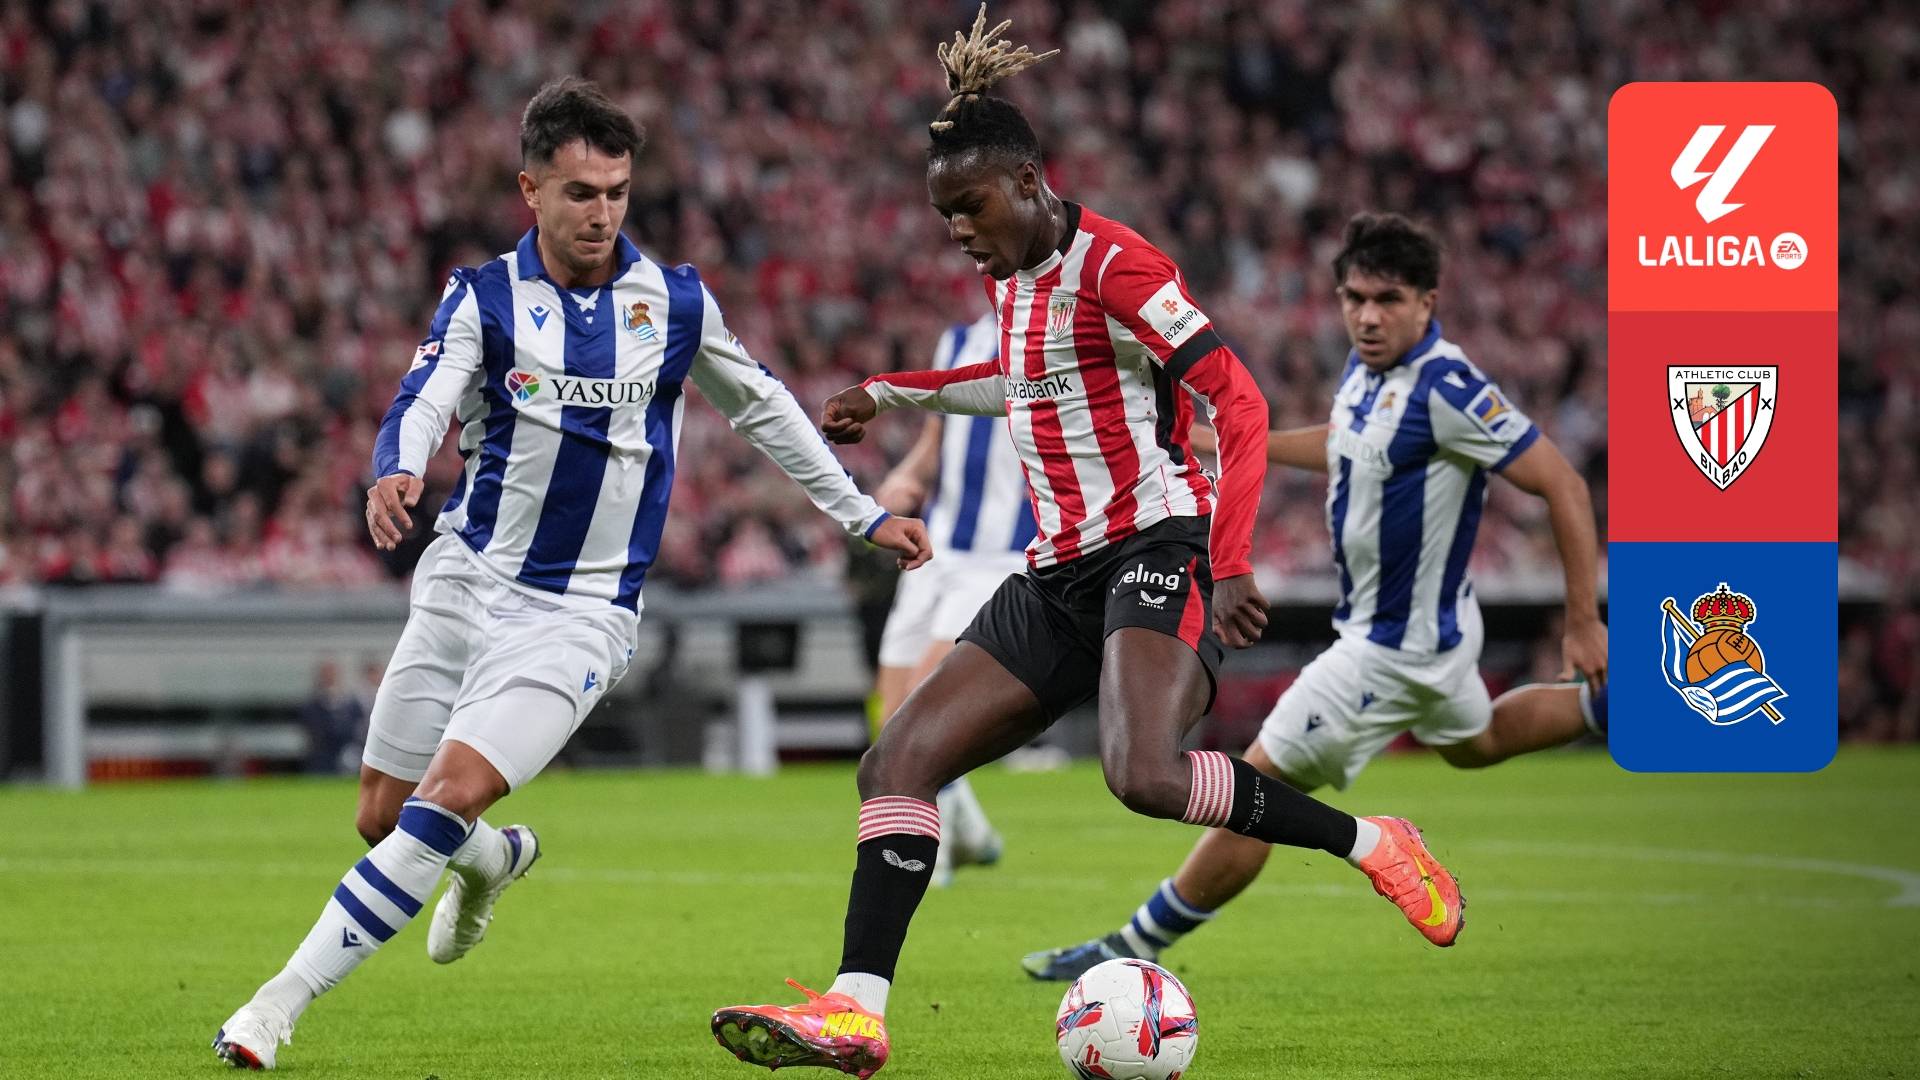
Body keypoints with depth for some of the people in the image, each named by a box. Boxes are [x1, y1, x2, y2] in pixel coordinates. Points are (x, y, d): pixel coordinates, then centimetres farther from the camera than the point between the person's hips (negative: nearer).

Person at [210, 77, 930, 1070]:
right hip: (465, 581, 2)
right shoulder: (484, 298, -1)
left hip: (579, 615, -2)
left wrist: (863, 515, 20)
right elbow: (424, 400, -19)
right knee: (383, 816, 8)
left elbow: (762, 408, 18)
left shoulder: (676, 301, 3)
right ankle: (493, 860, 44)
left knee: (448, 800, -19)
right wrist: (396, 473, -42)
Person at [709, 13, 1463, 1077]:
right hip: (1059, 577, 9)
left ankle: (1372, 844, -13)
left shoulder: (1111, 264, -12)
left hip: (1156, 550, -9)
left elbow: (1238, 400, -18)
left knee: (1147, 775, -32)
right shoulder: (1010, 279, 15)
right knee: (895, 764, -5)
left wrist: (1230, 562, -28)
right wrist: (892, 392, 36)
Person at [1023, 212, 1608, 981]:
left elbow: (1563, 485, -25)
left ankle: (1135, 948, 6)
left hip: (1393, 645, -9)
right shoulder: (1367, 367, -1)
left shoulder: (1447, 390, -28)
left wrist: (1583, 624, -23)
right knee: (1475, 741, 36)